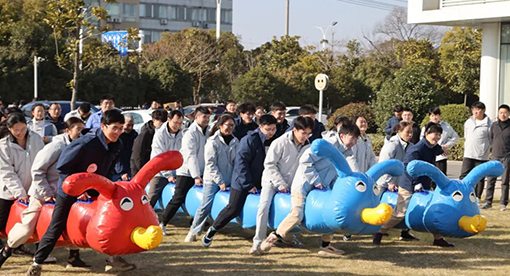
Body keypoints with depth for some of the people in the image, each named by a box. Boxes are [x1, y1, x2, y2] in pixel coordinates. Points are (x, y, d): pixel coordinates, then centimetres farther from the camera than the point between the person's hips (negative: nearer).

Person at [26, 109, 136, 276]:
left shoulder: (116, 146, -9)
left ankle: (113, 259, 13)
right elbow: (62, 166, -23)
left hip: (95, 190, 6)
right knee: (56, 229, 0)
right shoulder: (85, 143, -31)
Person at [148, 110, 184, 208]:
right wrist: (168, 175, -14)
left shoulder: (182, 135, 0)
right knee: (151, 200, -6)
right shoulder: (160, 134, -10)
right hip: (160, 174, -4)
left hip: (176, 174, 4)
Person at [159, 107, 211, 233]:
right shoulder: (191, 133, -14)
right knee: (178, 199, -7)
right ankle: (162, 223, 3)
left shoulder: (207, 131, 7)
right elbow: (191, 156, -21)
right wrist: (196, 176, -27)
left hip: (200, 172, 7)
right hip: (186, 171, -7)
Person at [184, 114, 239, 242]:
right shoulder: (213, 142, -6)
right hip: (212, 180, -4)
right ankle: (193, 232, 4)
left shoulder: (235, 142, 9)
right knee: (205, 207, -8)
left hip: (229, 181, 4)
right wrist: (220, 181, -14)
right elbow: (210, 164, -9)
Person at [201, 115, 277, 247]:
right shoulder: (250, 139, -15)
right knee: (233, 209, -4)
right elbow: (241, 162, -18)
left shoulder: (274, 142, 3)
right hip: (242, 181, -5)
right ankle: (212, 230, 13)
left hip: (261, 182, 6)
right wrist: (248, 185, -20)